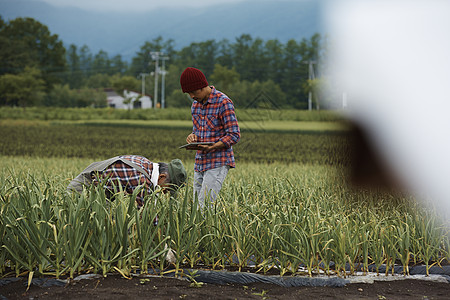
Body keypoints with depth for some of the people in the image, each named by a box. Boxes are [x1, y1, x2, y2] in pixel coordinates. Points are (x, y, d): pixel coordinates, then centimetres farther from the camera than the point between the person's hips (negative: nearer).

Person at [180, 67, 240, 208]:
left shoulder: (224, 103, -11)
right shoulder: (196, 105, 14)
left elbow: (234, 135, -12)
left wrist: (212, 147, -27)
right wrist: (192, 137, -2)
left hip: (218, 163, -8)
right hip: (200, 163, 8)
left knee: (205, 204, -17)